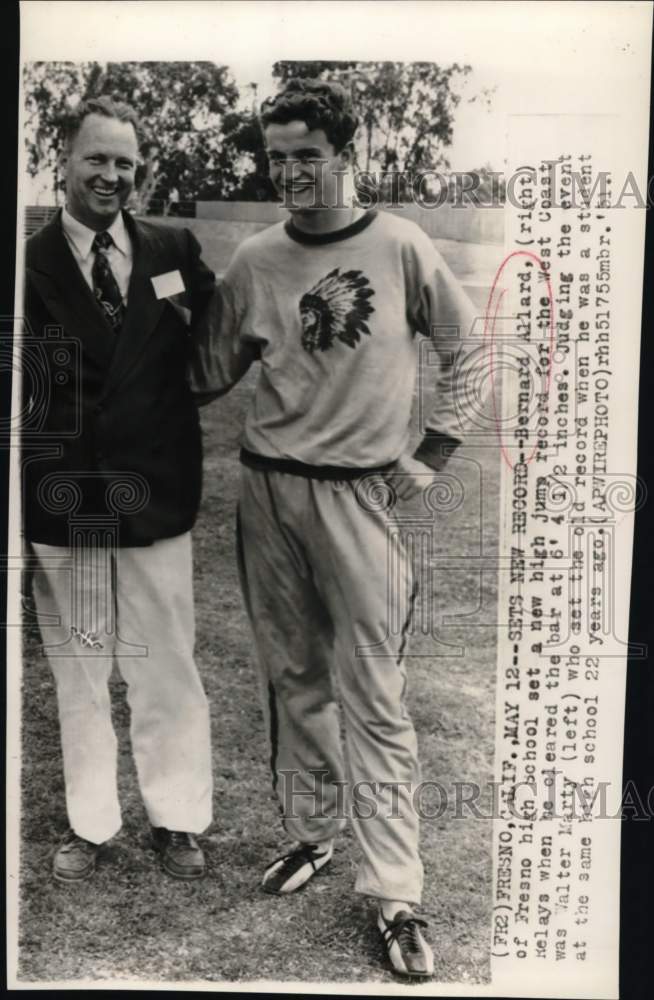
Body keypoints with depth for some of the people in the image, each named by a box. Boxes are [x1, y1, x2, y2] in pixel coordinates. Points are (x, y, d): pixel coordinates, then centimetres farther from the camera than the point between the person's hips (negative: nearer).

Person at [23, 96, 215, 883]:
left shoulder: (175, 250, 5)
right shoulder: (30, 262, -1)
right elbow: (20, 388, -5)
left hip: (154, 493, 1)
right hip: (61, 496, -1)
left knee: (166, 669, 10)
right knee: (76, 672, 12)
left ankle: (177, 819, 28)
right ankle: (87, 823, 30)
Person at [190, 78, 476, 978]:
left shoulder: (400, 247, -2)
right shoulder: (254, 261, 6)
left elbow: (470, 349, 6)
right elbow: (210, 371, 13)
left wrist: (433, 453, 1)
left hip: (357, 495, -3)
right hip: (267, 490, 4)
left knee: (374, 697, -2)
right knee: (292, 679, 12)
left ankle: (396, 898, 9)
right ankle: (312, 833, 32)